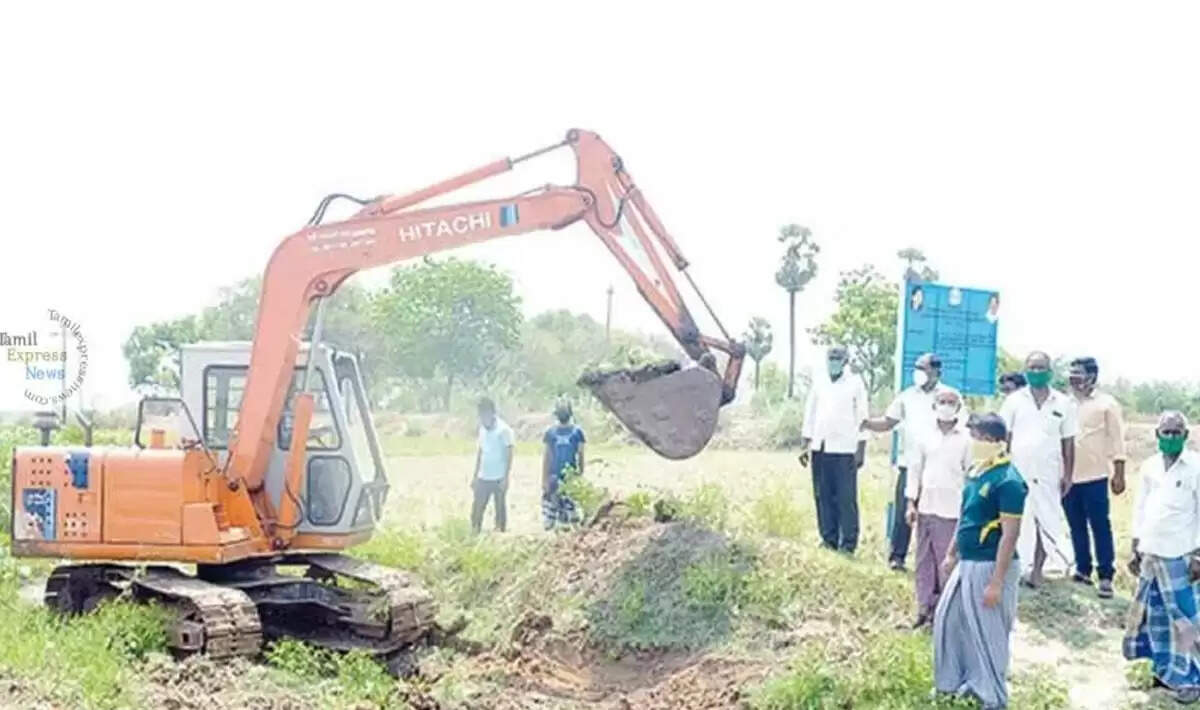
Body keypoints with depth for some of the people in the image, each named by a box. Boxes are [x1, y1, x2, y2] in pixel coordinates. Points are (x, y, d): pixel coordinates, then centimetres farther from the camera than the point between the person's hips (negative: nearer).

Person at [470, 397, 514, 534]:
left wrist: (506, 478, -14)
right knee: (476, 510, 5)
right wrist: (475, 475, 16)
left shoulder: (503, 430, -9)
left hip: (498, 479, -6)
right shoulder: (483, 429, 10)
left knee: (500, 509, 2)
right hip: (482, 478, 6)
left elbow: (509, 455, -9)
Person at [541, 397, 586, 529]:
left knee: (571, 515, -5)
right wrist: (544, 480, 1)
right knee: (549, 513, -2)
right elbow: (546, 457, 7)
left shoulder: (577, 432, 3)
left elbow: (580, 455, 6)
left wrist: (581, 474, 0)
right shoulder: (550, 432, 6)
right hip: (553, 478, 1)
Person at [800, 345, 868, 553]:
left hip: (845, 450, -4)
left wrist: (861, 450, -6)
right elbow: (809, 415, 15)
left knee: (846, 499, -6)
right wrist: (804, 445, 9)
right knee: (823, 497, 4)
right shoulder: (818, 383, 12)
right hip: (820, 448, 4)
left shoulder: (855, 384, 1)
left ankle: (848, 544, -4)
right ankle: (829, 541, 10)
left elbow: (862, 418, 0)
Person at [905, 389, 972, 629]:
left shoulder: (966, 440, -2)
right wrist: (911, 503, 4)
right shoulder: (925, 438, 6)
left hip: (951, 509, -3)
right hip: (926, 507, 3)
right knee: (924, 560, 7)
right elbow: (915, 470, 8)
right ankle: (924, 608, 13)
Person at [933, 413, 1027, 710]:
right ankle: (960, 681, 34)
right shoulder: (974, 471, 7)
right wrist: (951, 555, 22)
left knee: (988, 633, 1)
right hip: (966, 563, 9)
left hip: (989, 566, -9)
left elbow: (1010, 534, -20)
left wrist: (996, 582, -22)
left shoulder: (1007, 481, -19)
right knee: (948, 620, 18)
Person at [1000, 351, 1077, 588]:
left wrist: (1068, 475, 4)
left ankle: (1037, 570, 14)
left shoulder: (1063, 403, 3)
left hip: (1048, 475, 1)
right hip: (1017, 473, -1)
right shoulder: (1014, 401, 1)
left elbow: (1068, 442, 6)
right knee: (1017, 522, 0)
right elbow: (1003, 437, 3)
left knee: (1047, 523, 4)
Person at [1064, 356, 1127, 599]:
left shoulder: (1106, 403, -2)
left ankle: (1105, 576, 0)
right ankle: (1083, 569, 19)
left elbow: (1116, 439, -2)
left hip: (1095, 476, -4)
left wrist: (1119, 474, -7)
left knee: (1100, 526, -3)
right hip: (1068, 476, 5)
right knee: (1076, 526, 10)